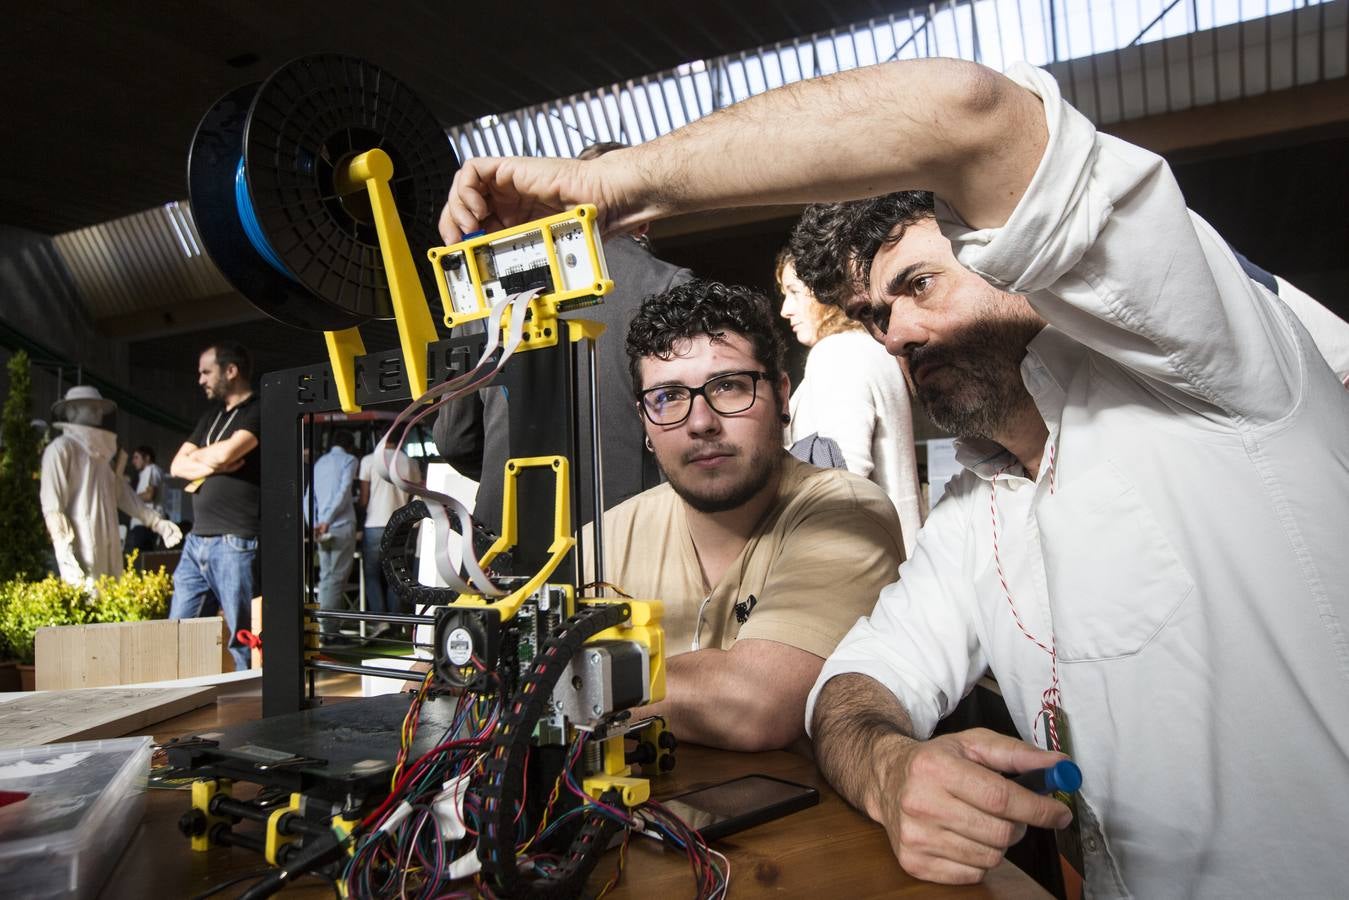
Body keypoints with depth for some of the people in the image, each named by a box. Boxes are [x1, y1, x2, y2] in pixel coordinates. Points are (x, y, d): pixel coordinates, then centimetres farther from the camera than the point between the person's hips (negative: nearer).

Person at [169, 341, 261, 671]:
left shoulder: (259, 413, -3)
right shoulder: (211, 416, 22)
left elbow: (226, 452, -18)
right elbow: (177, 466, 15)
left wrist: (198, 457, 3)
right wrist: (212, 465, -5)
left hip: (236, 542, -8)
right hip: (197, 540, 8)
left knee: (244, 640, -4)